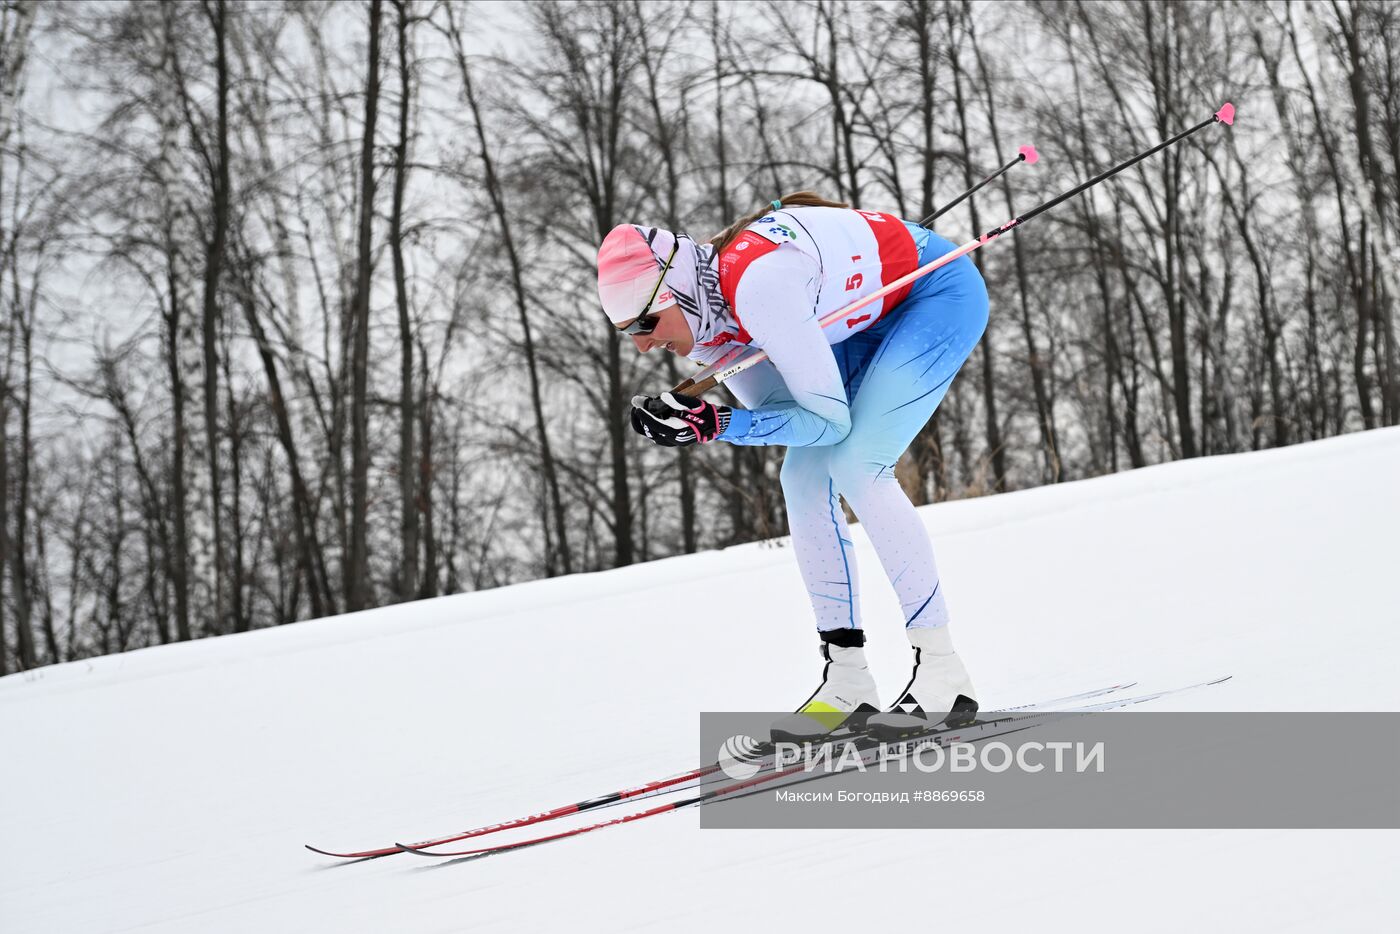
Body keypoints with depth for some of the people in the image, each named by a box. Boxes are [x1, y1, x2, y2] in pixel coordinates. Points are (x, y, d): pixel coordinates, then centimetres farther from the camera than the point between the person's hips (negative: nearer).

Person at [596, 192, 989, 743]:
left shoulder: (757, 284, -35)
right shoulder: (699, 313, -9)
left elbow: (830, 418, -28)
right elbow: (779, 411, -2)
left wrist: (716, 425, -31)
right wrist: (697, 419, -19)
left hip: (942, 290, -9)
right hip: (875, 314, 9)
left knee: (854, 467, -21)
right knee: (803, 478, -1)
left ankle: (941, 671, -14)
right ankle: (846, 680, 3)